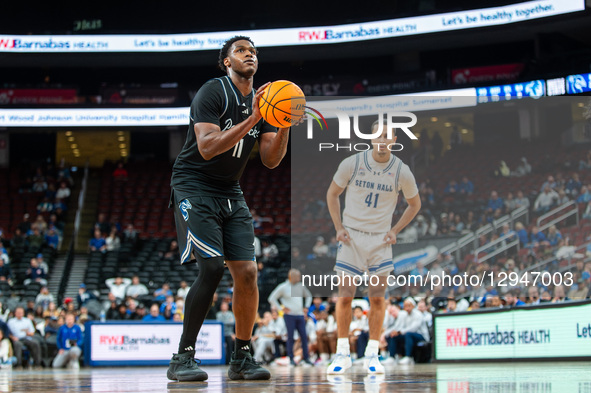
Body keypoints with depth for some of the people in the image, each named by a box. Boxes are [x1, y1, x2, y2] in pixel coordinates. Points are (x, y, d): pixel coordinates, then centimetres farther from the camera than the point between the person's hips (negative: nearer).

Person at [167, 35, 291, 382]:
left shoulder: (263, 101, 7)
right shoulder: (213, 92, -13)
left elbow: (271, 161, 3)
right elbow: (207, 148, -25)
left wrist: (285, 126, -15)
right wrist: (252, 119, -30)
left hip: (230, 193, 7)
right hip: (194, 187, -7)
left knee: (247, 272, -5)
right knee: (212, 267, -21)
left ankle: (242, 357, 8)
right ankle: (183, 358, -13)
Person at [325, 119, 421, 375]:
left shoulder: (401, 172, -5)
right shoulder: (352, 164, -6)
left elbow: (415, 204, 12)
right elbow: (332, 194, 7)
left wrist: (395, 230, 1)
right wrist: (339, 227, -3)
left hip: (381, 239, 1)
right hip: (351, 236, -1)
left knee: (377, 298, -2)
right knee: (345, 296, -5)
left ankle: (372, 355, 7)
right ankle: (342, 354, 4)